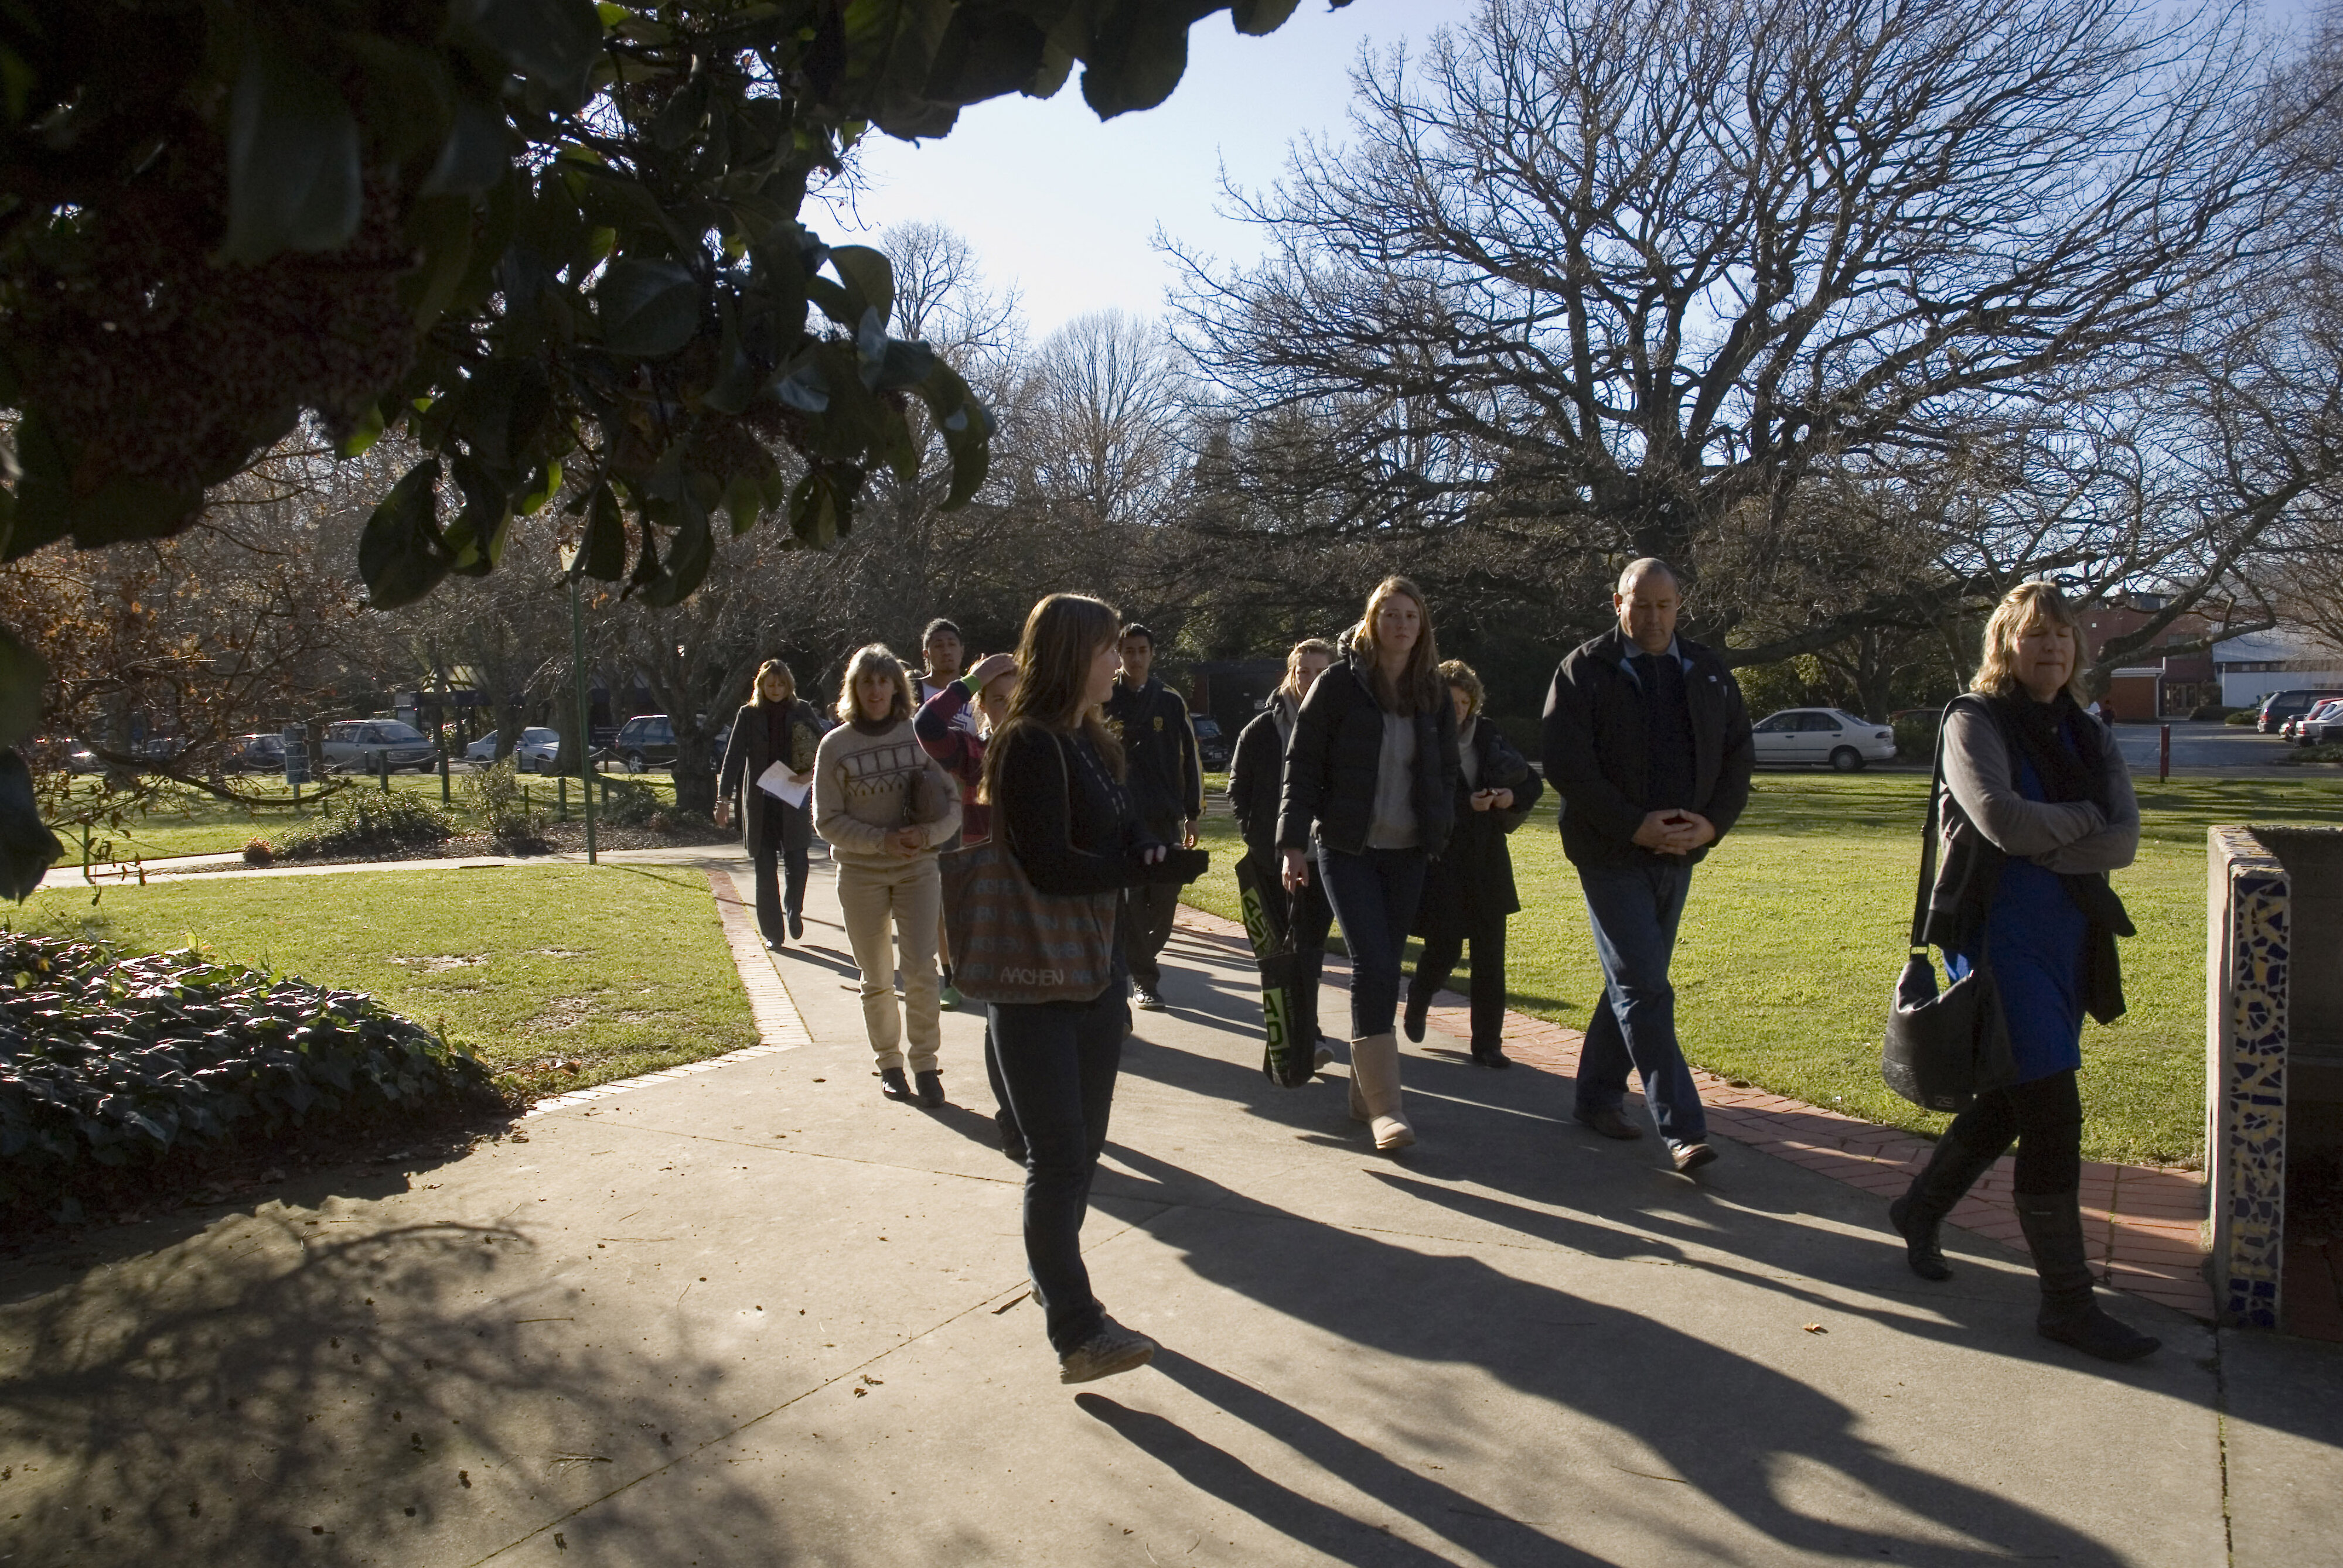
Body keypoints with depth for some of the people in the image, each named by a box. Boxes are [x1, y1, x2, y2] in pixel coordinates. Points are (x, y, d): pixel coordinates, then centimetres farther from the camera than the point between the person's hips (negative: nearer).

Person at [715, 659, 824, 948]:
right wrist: (724, 799, -7)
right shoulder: (749, 715, 3)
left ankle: (793, 911, 27)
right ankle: (772, 933, 12)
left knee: (797, 863, -2)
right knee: (766, 871, 3)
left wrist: (811, 774, -14)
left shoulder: (802, 711, 3)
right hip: (759, 803, 0)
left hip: (794, 801, 0)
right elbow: (733, 757, 1)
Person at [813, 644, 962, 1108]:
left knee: (921, 970, -9)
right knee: (877, 980, 9)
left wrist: (927, 835, -19)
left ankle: (925, 1064, 5)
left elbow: (952, 803, 1)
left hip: (918, 868, 0)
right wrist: (882, 841, -17)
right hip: (860, 874, 0)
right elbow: (828, 820, -4)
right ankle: (889, 1063, 26)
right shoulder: (835, 746, -3)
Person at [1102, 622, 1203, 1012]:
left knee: (1165, 899, 1)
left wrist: (1192, 814, 7)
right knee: (1131, 902, -5)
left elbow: (1190, 759, 11)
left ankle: (1142, 954, 27)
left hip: (1165, 817, 2)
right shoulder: (1104, 700, 6)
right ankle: (1144, 980, 3)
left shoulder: (1171, 702, 10)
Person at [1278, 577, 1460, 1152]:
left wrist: (1441, 834, 7)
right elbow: (1302, 763, -5)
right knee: (1372, 965, -13)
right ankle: (1383, 1104, -9)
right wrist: (1293, 843, -10)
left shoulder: (1432, 694, 9)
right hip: (1346, 849, -4)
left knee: (1385, 968, 7)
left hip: (1407, 852, 4)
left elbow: (1446, 771, 17)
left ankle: (1364, 1091, 20)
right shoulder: (1340, 683, -4)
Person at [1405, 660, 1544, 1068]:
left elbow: (1532, 783, 11)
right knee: (1445, 948, -4)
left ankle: (1487, 1044, 11)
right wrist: (1465, 804, -19)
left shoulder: (1488, 736, 7)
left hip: (1487, 859, 4)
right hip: (1438, 861, -4)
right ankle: (1419, 996, 31)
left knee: (1490, 954, 2)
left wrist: (1511, 796, -8)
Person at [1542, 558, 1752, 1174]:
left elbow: (1739, 758, 10)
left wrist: (1712, 823, -7)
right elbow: (1566, 767, -13)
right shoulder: (1584, 671, -6)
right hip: (1611, 854, -5)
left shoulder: (1709, 673, 9)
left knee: (1633, 982, 13)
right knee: (1645, 990, -8)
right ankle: (1683, 1129, -6)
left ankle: (1597, 1096, 28)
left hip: (1679, 853, 5)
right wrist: (1636, 826, -19)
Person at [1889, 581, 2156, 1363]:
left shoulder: (2090, 738, 13)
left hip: (2071, 941, 7)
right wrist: (2085, 818, -5)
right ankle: (2068, 1302, 2)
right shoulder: (1974, 722, -5)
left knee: (2010, 1101, 15)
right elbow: (2003, 819, -21)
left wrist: (2036, 844, -15)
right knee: (2053, 1114, -8)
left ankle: (1919, 1210, 36)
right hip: (2001, 938, -7)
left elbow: (2124, 842, -2)